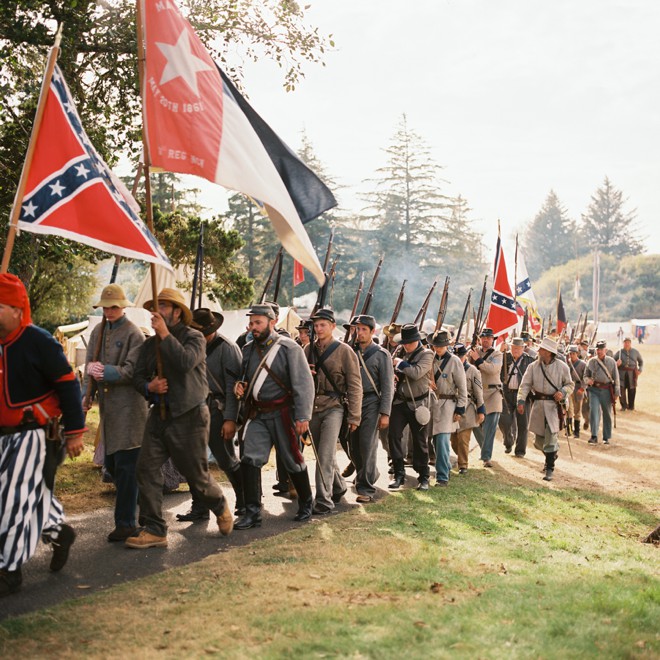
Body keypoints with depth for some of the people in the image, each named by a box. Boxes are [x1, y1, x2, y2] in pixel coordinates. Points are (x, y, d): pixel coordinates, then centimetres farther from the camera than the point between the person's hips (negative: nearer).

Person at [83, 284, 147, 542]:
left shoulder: (133, 333, -8)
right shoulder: (98, 331, 13)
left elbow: (131, 371, -13)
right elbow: (90, 365, 15)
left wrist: (103, 371, -19)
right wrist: (87, 394, 2)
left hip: (128, 407, -7)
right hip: (107, 404, 7)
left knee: (125, 467, -5)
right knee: (111, 463, 14)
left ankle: (126, 523, 0)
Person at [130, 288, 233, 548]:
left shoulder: (193, 337, -5)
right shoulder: (150, 344, 13)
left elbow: (186, 361, -25)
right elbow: (138, 375, 12)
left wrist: (165, 334, -21)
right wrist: (149, 386, -10)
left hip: (189, 416, -5)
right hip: (159, 415, 6)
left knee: (197, 475, 3)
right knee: (147, 468, -6)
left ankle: (221, 508, 33)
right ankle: (154, 530, 1)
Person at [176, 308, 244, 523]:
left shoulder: (226, 348, -10)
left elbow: (233, 385, -14)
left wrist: (230, 419, -18)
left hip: (217, 410, -6)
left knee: (227, 461, 2)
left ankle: (244, 502, 22)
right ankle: (199, 508, 13)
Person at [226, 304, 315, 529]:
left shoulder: (289, 348, -9)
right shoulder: (248, 349, 8)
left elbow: (304, 384, -14)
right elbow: (239, 381, 18)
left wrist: (303, 416, -20)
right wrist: (239, 387, -5)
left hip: (282, 414, -4)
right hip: (257, 415, 5)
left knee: (293, 461, 7)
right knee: (250, 460, -6)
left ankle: (306, 505, 27)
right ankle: (252, 513, -1)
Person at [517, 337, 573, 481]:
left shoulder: (561, 367, -1)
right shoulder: (533, 366, 3)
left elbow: (570, 384, 8)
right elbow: (525, 385, 0)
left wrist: (563, 392, -13)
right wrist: (521, 401, -12)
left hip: (554, 405, -3)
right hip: (538, 404, 3)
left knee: (551, 437, -8)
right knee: (539, 439, 10)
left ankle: (549, 469, 0)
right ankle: (552, 455, 40)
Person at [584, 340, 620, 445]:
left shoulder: (611, 361, 3)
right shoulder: (591, 361, 4)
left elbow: (616, 378, 5)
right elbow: (586, 375, 13)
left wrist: (616, 392, 2)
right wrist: (588, 380, -11)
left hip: (607, 390, 0)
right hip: (594, 390, 0)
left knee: (607, 414, 8)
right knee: (593, 411, -14)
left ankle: (606, 437, 18)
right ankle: (594, 436, -13)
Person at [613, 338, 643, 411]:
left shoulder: (635, 352, 11)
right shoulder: (619, 352, 6)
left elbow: (641, 361, 21)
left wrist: (640, 369, 5)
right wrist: (616, 363, -14)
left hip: (632, 373, 1)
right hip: (622, 373, -1)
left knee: (632, 390, 3)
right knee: (621, 388, -8)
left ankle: (631, 406, 17)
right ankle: (624, 405, 5)